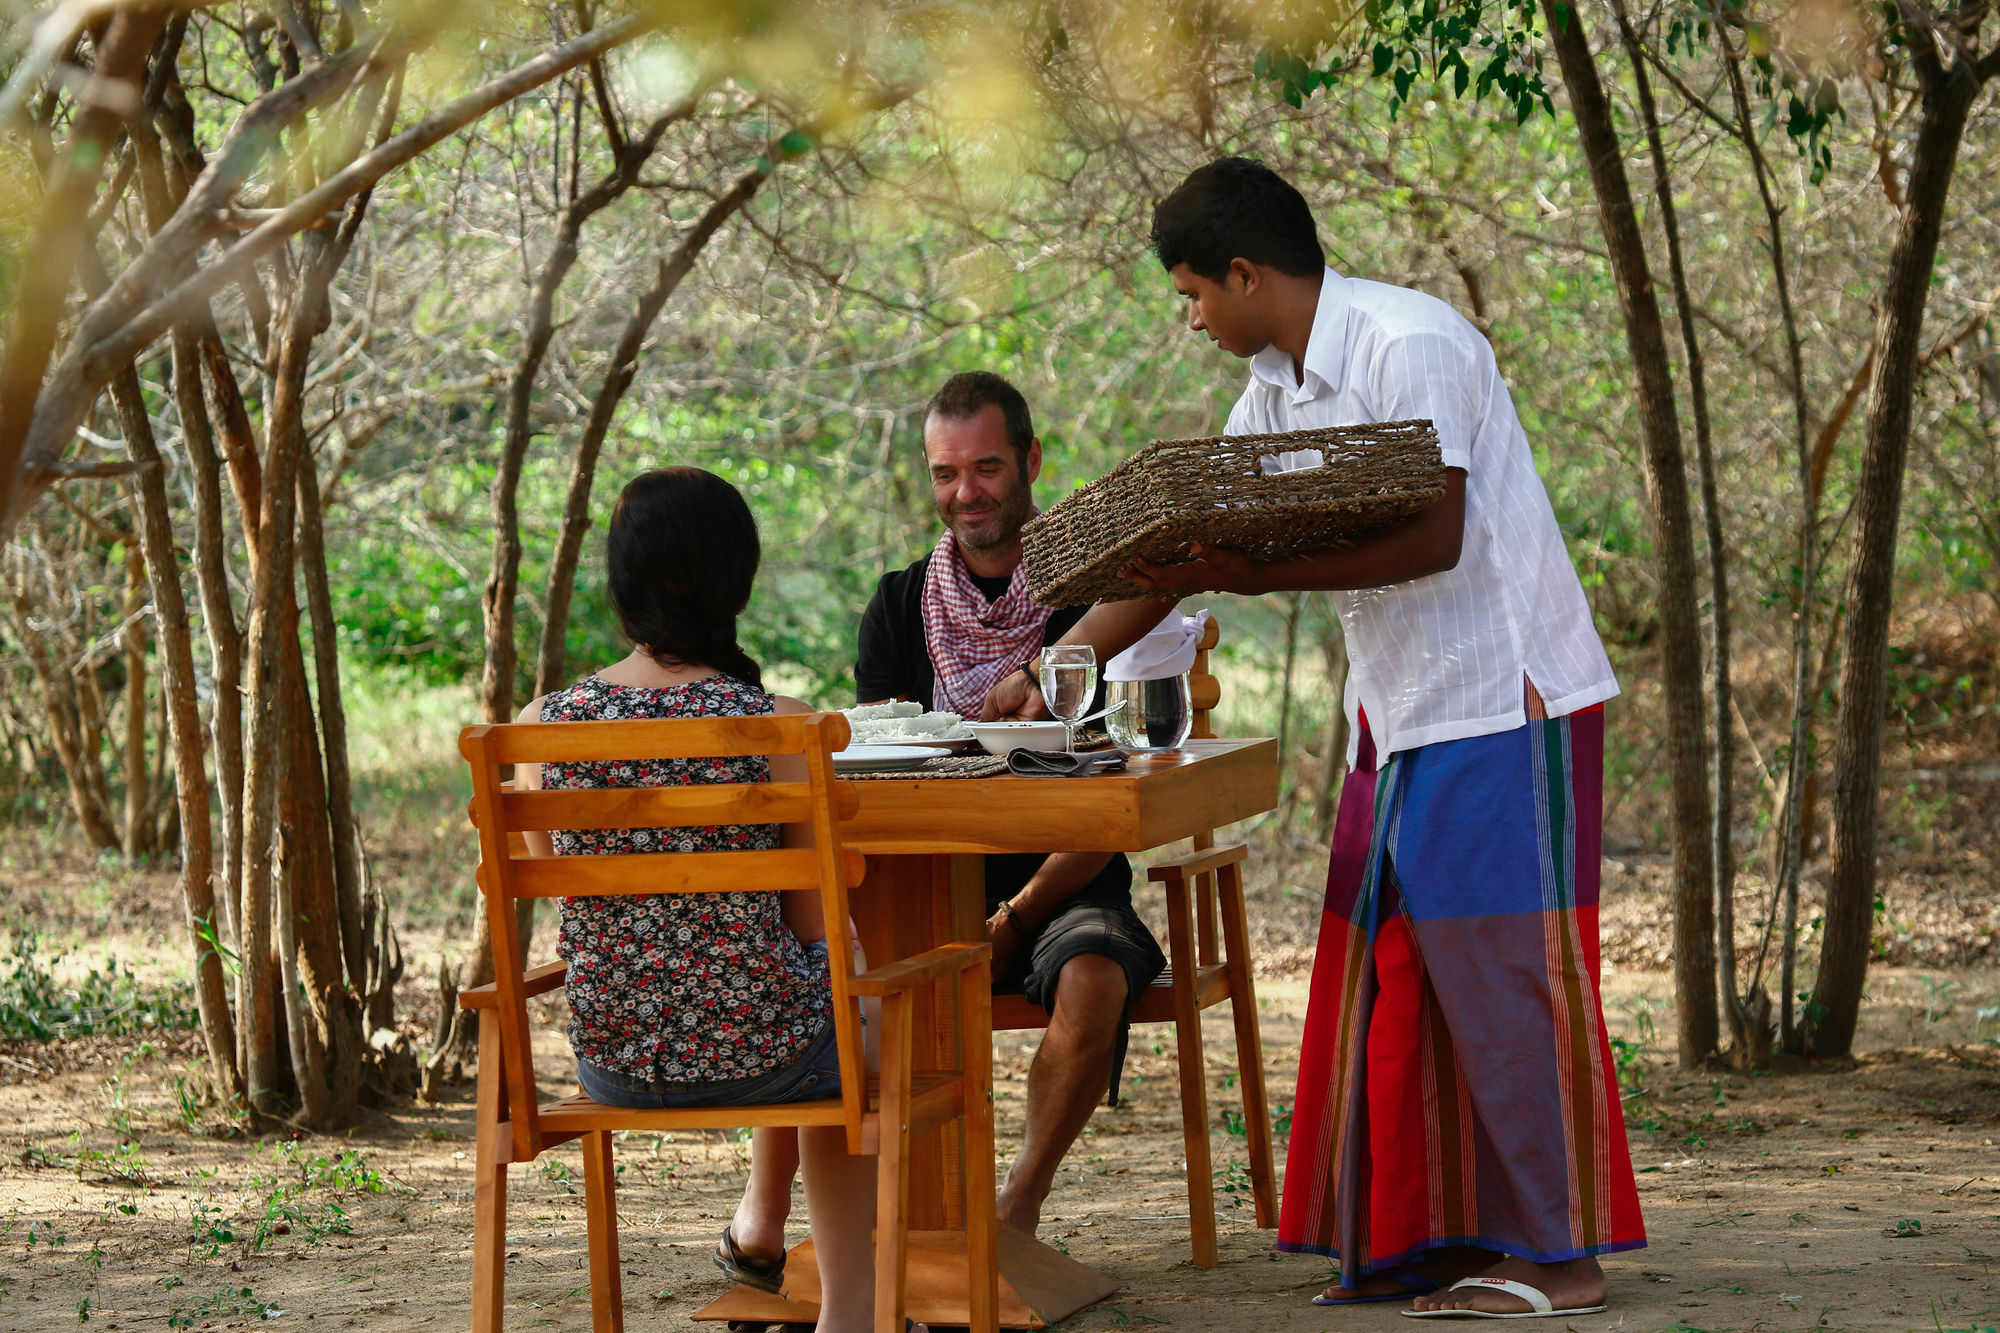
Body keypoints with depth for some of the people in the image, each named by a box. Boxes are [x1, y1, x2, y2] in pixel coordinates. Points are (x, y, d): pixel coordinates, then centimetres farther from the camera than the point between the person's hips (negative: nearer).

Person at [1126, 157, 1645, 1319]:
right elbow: (1195, 540, 16)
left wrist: (1257, 577, -28)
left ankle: (1558, 1253, -3)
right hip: (1402, 705, 9)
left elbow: (1434, 537, -24)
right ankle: (1426, 1236, 12)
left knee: (1500, 965, -8)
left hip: (1504, 698, -9)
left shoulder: (1412, 346, -17)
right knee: (1393, 972, 7)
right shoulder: (1277, 388, 11)